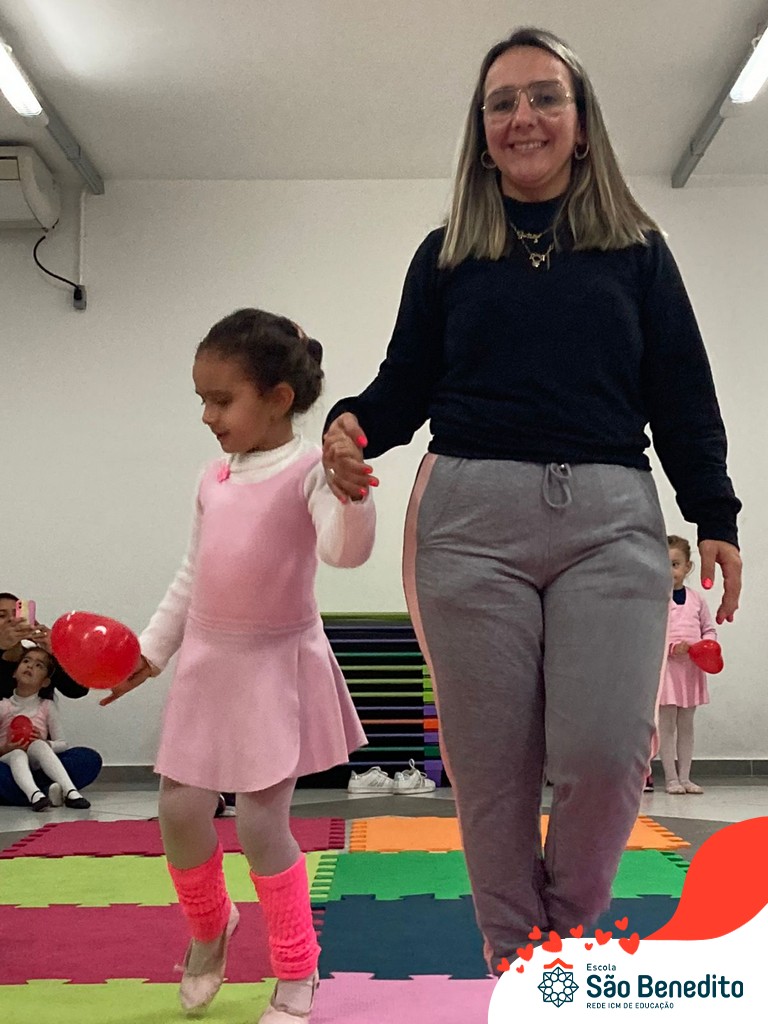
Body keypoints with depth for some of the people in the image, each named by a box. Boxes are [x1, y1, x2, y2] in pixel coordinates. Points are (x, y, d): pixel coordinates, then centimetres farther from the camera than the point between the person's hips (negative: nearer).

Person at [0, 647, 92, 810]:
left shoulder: (47, 706, 10)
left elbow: (62, 743, 9)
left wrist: (44, 744, -11)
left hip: (37, 766, 1)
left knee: (38, 745, -32)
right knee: (18, 754, -35)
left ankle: (70, 791, -46)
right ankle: (34, 795, -57)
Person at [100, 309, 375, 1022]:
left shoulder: (308, 469, -12)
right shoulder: (214, 480, 8)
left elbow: (345, 550, -29)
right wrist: (152, 648, 17)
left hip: (277, 666, -6)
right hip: (208, 663, 6)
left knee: (258, 821, -5)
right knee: (180, 812, 7)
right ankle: (208, 927, 38)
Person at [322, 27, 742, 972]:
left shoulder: (636, 251, 16)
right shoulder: (447, 257, 16)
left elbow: (683, 398, 13)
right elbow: (405, 385, 13)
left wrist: (714, 518, 6)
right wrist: (352, 425, -8)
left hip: (610, 518, 0)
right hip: (470, 515, 1)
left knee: (605, 755, -10)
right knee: (492, 767, 1)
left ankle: (569, 930, 18)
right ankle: (513, 958, 18)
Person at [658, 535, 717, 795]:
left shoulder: (696, 599, 7)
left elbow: (709, 629, 14)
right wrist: (672, 647, -21)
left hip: (691, 669, 5)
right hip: (665, 667, -4)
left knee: (686, 725, 10)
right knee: (667, 725, -2)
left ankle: (685, 777, 17)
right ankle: (671, 779, 4)